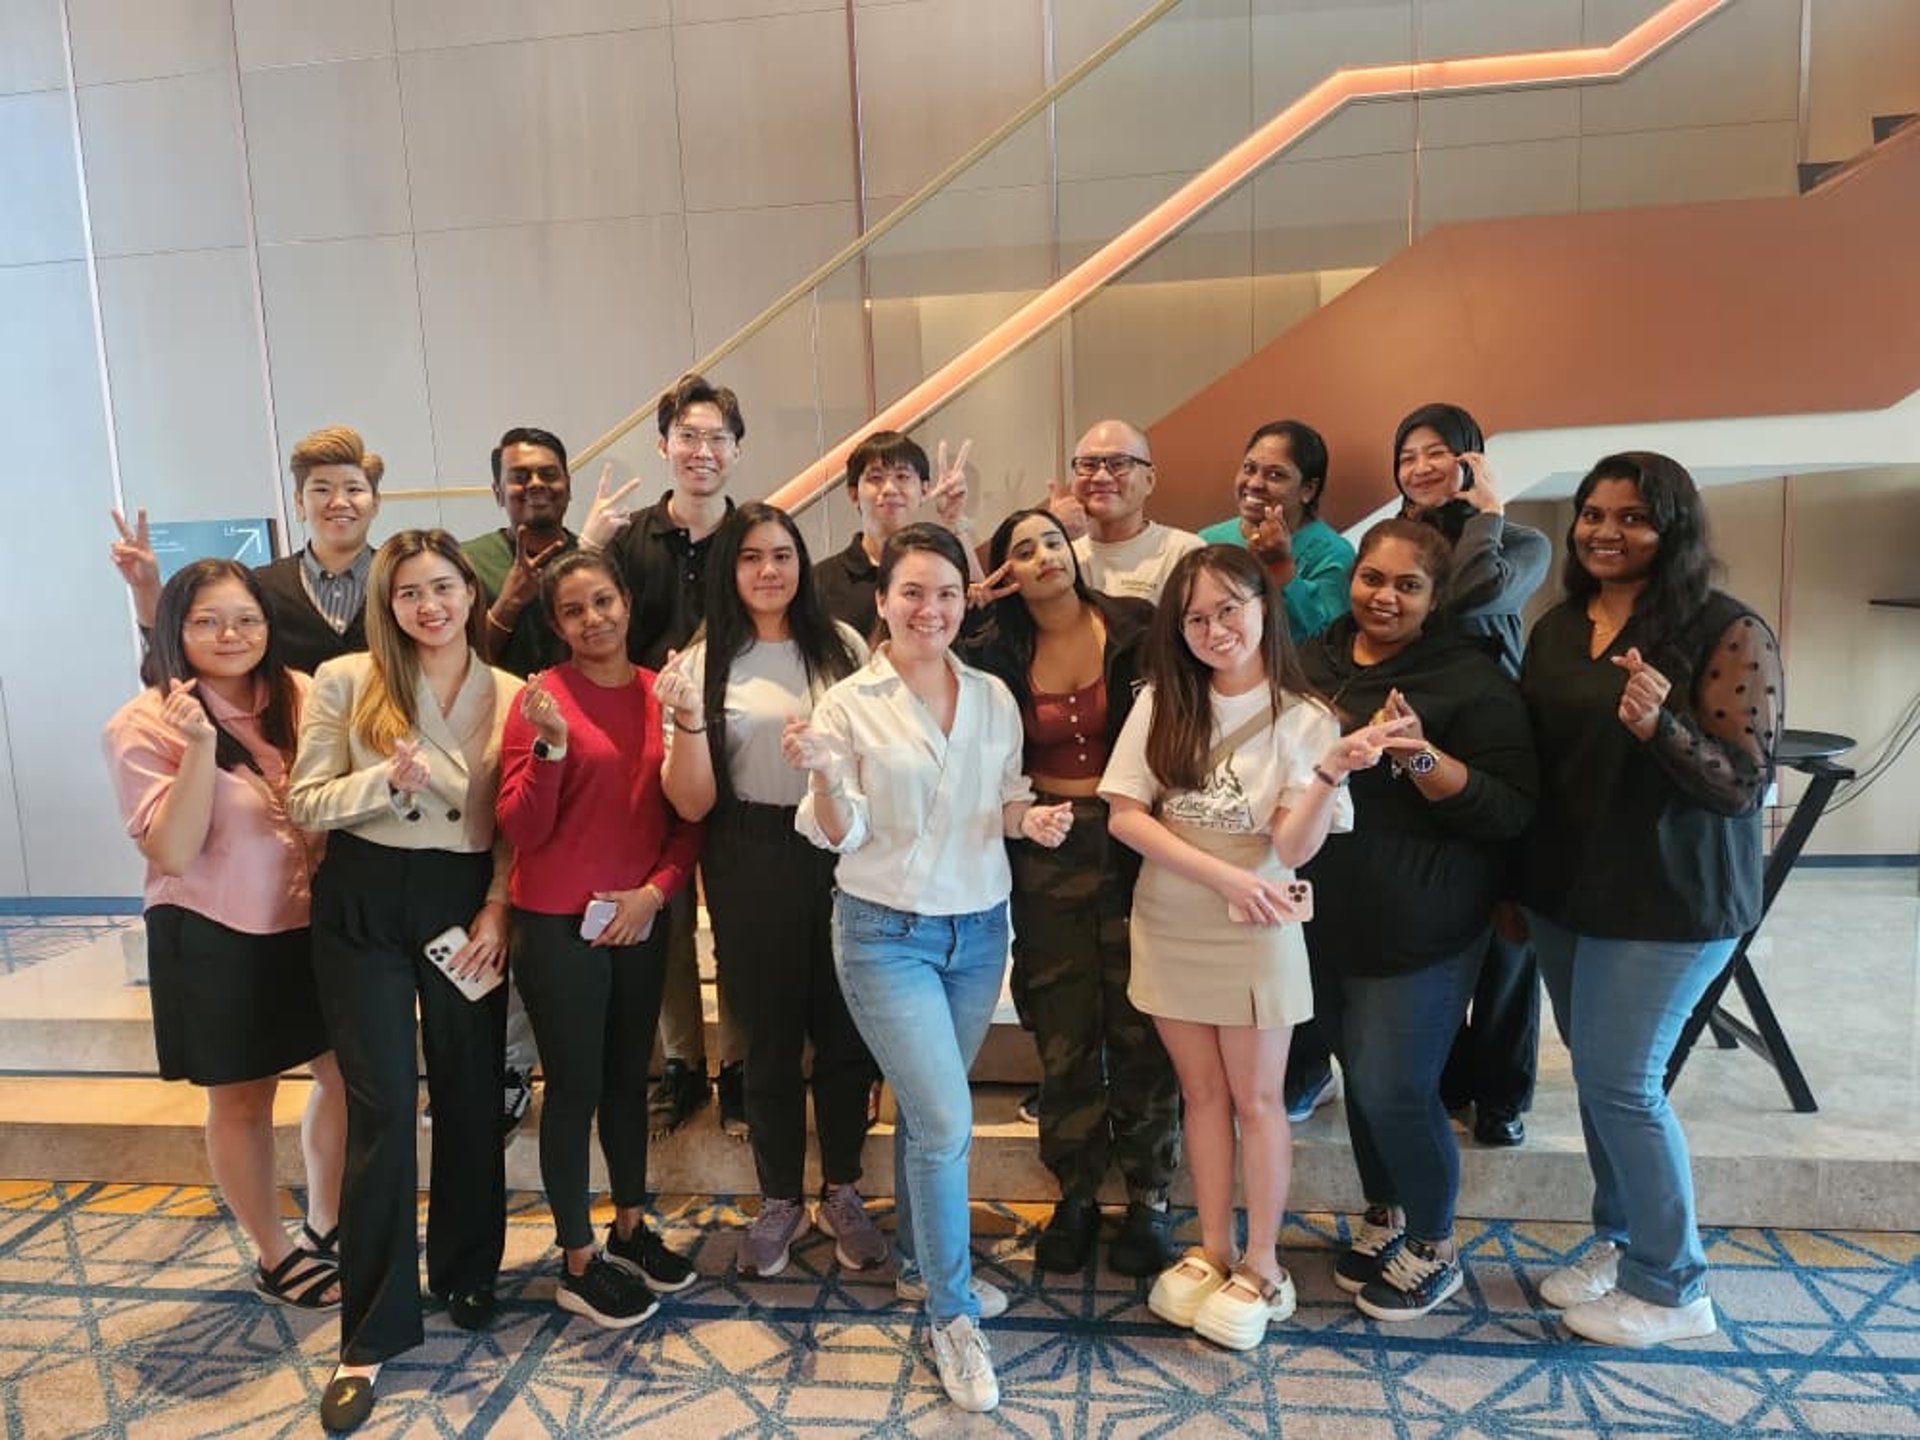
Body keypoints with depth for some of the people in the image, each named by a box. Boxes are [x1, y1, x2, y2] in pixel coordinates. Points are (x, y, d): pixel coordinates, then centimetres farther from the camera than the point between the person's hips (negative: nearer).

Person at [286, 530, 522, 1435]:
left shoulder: (509, 693, 2)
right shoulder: (345, 681, -4)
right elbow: (305, 803, -4)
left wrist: (497, 909, -5)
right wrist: (387, 779, -21)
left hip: (468, 903, 2)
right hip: (364, 905, -2)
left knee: (471, 1094, 11)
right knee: (382, 1104, -1)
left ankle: (467, 1275, 32)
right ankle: (372, 1332, 12)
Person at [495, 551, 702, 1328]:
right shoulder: (542, 697, -11)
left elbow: (687, 815, 6)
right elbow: (520, 829, -14)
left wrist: (657, 888, -8)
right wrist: (551, 746, -27)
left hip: (640, 920, 5)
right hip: (558, 923, -4)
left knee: (630, 1075, 18)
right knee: (575, 1086, 6)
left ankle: (631, 1229, 36)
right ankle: (578, 1263, 23)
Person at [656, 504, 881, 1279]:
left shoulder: (843, 645, 1)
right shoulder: (706, 662, -1)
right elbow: (692, 804, -5)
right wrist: (687, 720, -21)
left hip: (841, 853, 1)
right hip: (751, 865, -1)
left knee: (845, 1029, 10)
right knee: (770, 1034, 12)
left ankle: (842, 1193, 32)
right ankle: (780, 1199, 32)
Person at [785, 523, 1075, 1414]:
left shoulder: (994, 699, 2)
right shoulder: (848, 704, -10)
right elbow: (837, 836, -10)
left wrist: (1031, 818, -11)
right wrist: (822, 774, -29)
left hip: (979, 929, 4)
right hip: (886, 935, -4)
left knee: (927, 1110, 18)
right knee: (946, 1122, -8)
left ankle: (919, 1264, 41)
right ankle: (953, 1316, 13)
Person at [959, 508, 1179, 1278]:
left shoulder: (1136, 627, -4)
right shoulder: (995, 654, 2)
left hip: (1135, 846, -1)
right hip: (1046, 856, 2)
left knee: (1139, 1026, 6)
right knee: (1064, 1033, 9)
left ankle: (1149, 1197, 24)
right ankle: (1076, 1193, 26)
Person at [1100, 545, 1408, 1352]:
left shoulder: (1303, 719, -8)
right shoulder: (1162, 704, -3)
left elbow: (1294, 849, -15)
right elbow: (1125, 816, -8)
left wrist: (1332, 772, -32)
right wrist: (1224, 876, -15)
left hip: (1254, 933, -2)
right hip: (1170, 928, 2)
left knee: (1255, 1098, 8)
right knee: (1203, 1092, 13)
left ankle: (1261, 1268, 23)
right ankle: (1212, 1252, 27)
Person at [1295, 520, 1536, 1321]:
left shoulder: (1469, 678, -10)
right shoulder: (1312, 660, 5)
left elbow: (1512, 810, -14)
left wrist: (1421, 756, -27)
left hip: (1418, 930, -5)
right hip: (1326, 919, 5)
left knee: (1394, 1089, 0)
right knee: (1360, 1075, 16)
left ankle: (1433, 1249, 25)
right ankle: (1383, 1219, 39)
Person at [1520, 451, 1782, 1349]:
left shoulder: (1726, 632, -14)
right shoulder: (1558, 627, 5)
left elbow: (1746, 784, -18)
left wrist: (1660, 726, -37)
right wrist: (1510, 885, 13)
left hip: (1668, 901, -6)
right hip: (1563, 890, 6)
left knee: (1619, 1078, -2)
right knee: (1595, 1070, 15)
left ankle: (1671, 1287, 17)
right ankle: (1617, 1240, 33)